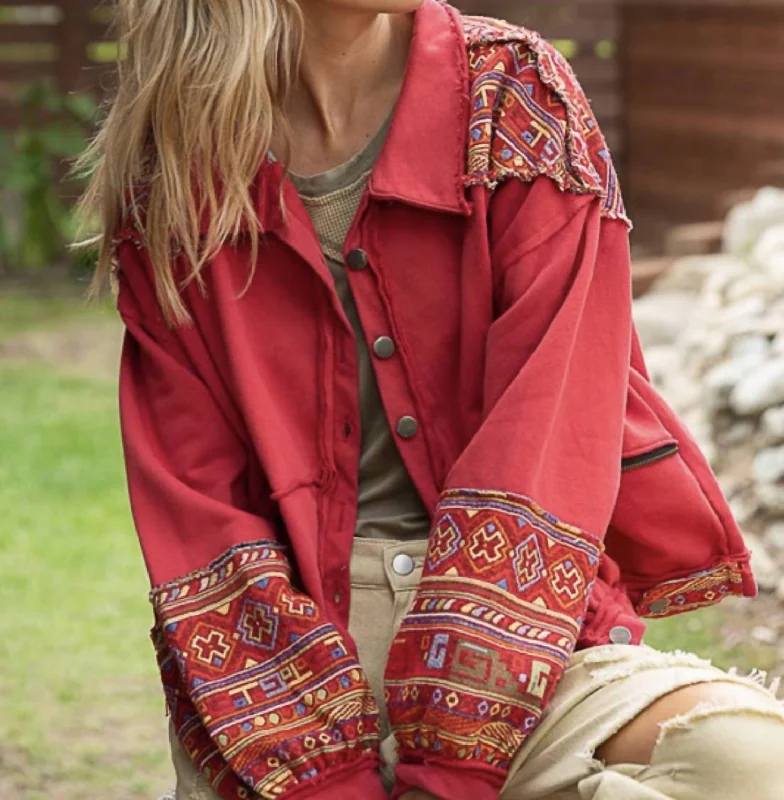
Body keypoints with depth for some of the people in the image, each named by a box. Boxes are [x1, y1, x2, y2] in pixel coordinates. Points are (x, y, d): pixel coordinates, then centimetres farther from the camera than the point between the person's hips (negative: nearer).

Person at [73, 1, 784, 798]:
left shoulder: (519, 97, -3)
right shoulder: (167, 188, 1)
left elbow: (545, 453, -11)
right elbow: (197, 511, -2)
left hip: (518, 634, 0)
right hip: (294, 646, 1)